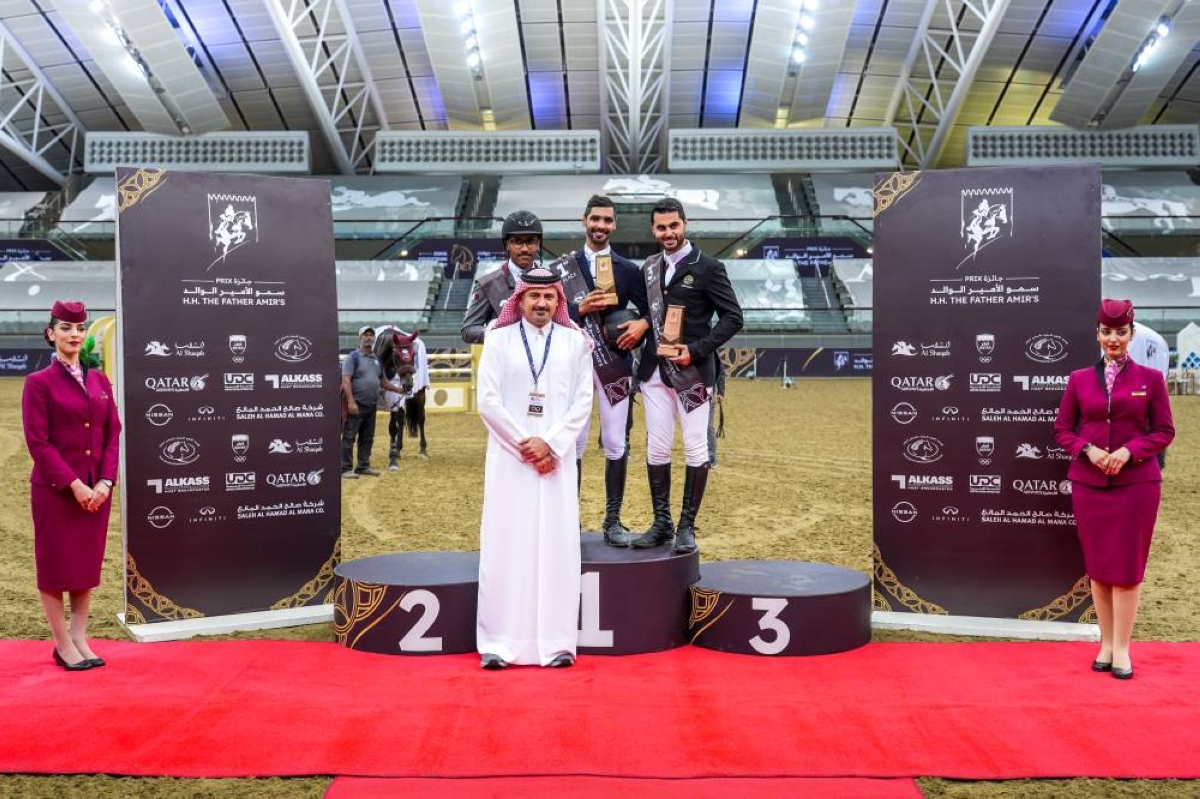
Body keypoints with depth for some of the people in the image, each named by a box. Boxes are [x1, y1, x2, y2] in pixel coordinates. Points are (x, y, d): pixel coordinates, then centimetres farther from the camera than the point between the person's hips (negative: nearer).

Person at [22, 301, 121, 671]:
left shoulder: (100, 380, 8)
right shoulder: (39, 382, -6)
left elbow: (113, 434, 7)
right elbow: (38, 442, -11)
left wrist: (105, 481, -5)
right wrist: (73, 484, -16)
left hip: (96, 489, 5)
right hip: (54, 489, -5)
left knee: (88, 564, 10)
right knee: (56, 566, 5)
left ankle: (80, 640, 21)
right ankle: (63, 645, 15)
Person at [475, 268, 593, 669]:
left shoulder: (575, 342, 6)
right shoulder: (499, 339, 3)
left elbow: (583, 401, 2)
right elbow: (487, 400, -3)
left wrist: (550, 444, -9)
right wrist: (525, 445, -9)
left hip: (556, 457, 1)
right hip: (509, 456, -1)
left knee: (556, 543, 0)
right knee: (506, 542, -2)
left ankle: (557, 640, 5)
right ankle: (499, 641, 3)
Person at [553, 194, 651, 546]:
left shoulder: (628, 270, 10)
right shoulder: (561, 267, 6)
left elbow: (649, 309, 12)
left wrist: (643, 324, -10)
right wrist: (580, 309, -16)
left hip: (614, 363, 1)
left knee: (616, 444, 3)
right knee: (572, 444, 0)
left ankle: (613, 520, 11)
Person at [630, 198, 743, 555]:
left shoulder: (708, 268, -5)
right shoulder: (649, 267, 12)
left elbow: (733, 317, -7)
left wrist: (696, 350, -15)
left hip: (692, 372, -5)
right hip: (655, 370, 5)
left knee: (695, 449, 1)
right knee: (656, 448, 6)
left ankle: (687, 527, 11)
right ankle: (661, 523, 18)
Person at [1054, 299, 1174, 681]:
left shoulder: (1150, 378, 1)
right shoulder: (1079, 379, 5)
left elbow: (1164, 431, 1)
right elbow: (1062, 429, 6)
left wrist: (1129, 451, -15)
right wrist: (1088, 449, -12)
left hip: (1137, 484, -2)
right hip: (1088, 484, 2)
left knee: (1127, 567, 1)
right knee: (1098, 566, 7)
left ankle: (1121, 648, 9)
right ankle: (1106, 643, 18)